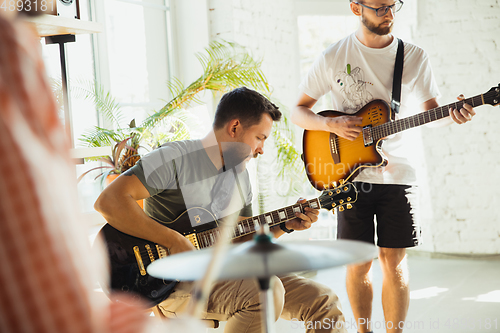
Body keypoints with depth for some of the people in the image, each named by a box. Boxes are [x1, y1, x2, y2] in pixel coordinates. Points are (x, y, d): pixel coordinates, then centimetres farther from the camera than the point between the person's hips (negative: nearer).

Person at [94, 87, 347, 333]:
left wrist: (284, 226, 3)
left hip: (224, 274, 8)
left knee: (323, 301, -4)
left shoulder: (241, 175, 14)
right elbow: (108, 201, -22)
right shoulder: (175, 157, -12)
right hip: (174, 283, -7)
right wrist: (174, 241, -25)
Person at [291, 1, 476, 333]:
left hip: (396, 172, 1)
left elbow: (430, 107, 10)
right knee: (358, 262, 6)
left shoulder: (415, 57, 1)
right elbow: (299, 111, 3)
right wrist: (331, 124, -16)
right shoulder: (332, 57, -3)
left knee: (394, 261, 2)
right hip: (350, 174, 0)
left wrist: (451, 114, -12)